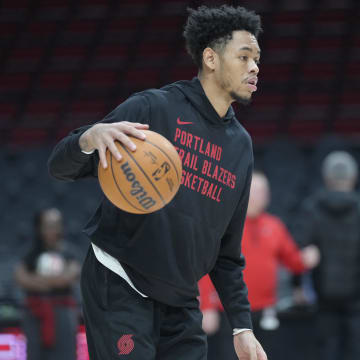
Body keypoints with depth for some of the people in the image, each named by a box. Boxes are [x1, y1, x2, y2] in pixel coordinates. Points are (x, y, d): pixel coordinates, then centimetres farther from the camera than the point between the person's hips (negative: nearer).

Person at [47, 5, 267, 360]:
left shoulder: (242, 145, 12)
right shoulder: (154, 107, -7)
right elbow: (60, 167, -10)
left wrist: (242, 327, 10)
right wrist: (89, 138, -33)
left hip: (180, 302, 6)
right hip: (119, 287, -6)